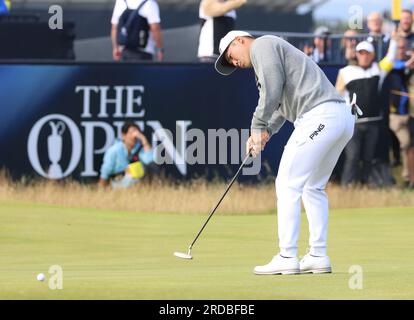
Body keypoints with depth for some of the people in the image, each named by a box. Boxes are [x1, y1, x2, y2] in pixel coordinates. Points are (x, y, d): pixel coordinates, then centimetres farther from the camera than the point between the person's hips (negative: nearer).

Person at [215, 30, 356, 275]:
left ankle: (287, 257, -8)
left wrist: (258, 126, -3)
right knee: (314, 187, 18)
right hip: (344, 116, 10)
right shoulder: (276, 53, 34)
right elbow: (282, 105, 28)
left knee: (288, 184, -6)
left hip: (319, 115, -10)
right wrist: (266, 131, 11)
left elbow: (272, 89, -11)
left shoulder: (262, 45, 4)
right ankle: (319, 256, 17)